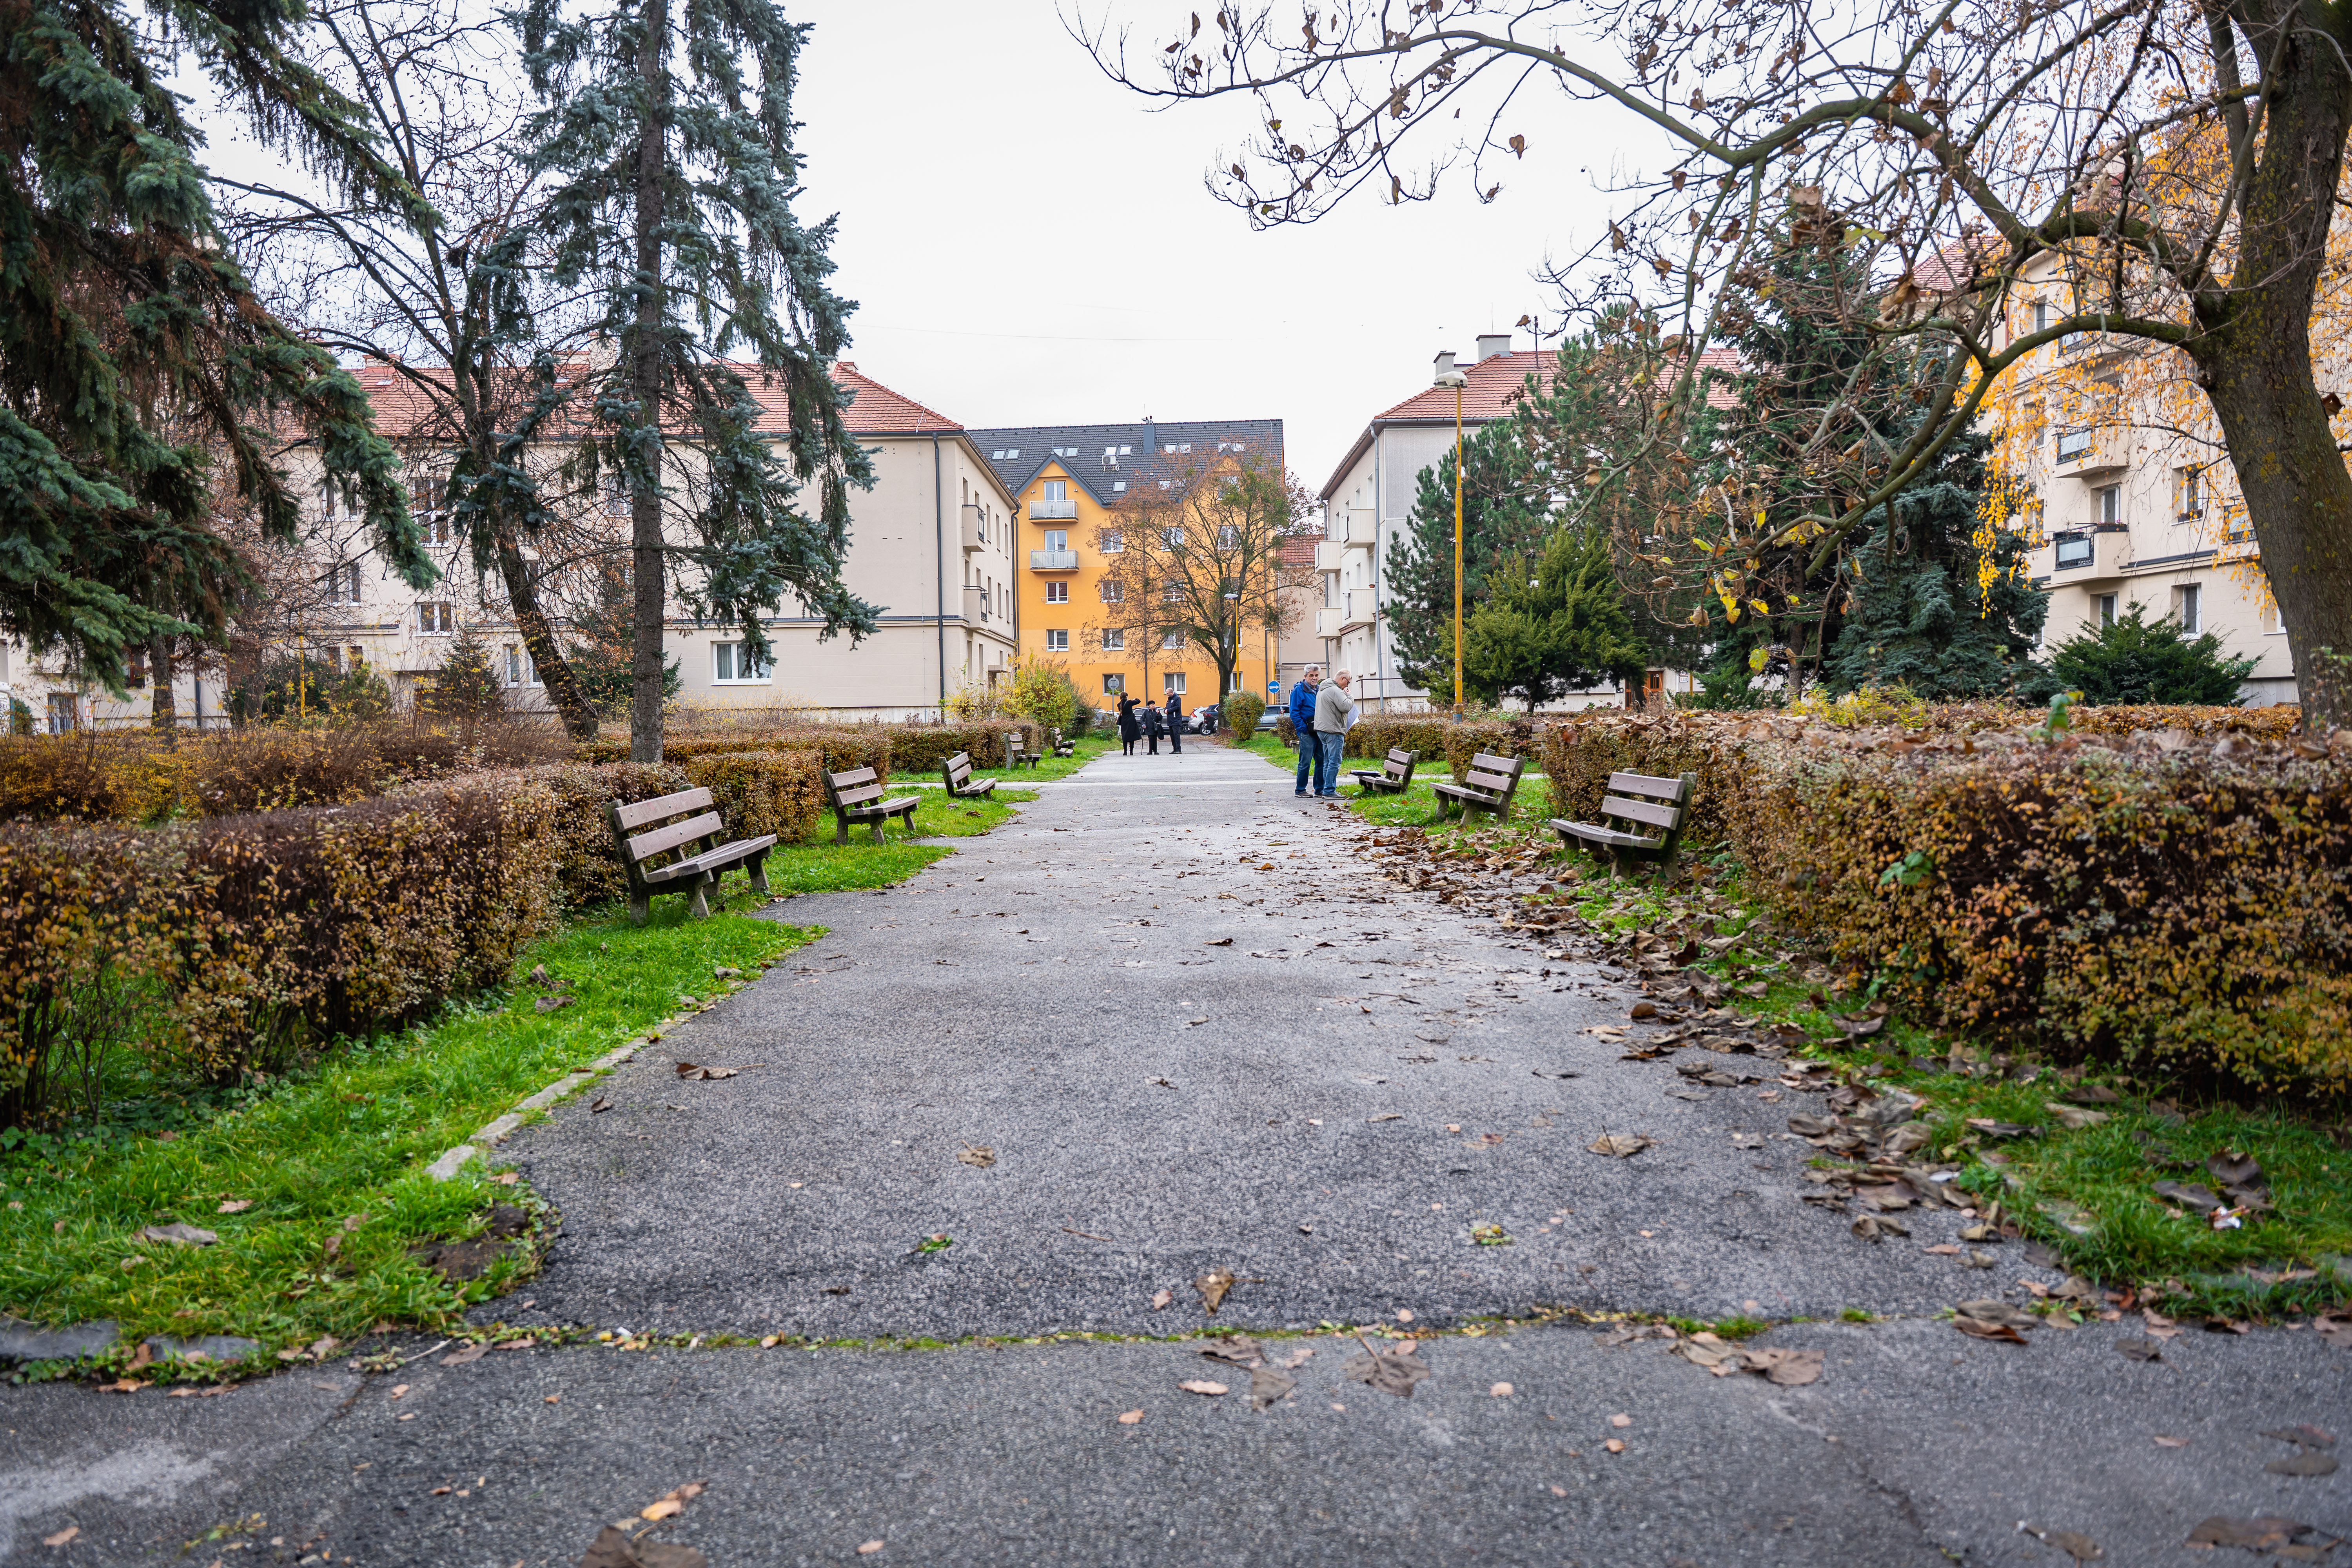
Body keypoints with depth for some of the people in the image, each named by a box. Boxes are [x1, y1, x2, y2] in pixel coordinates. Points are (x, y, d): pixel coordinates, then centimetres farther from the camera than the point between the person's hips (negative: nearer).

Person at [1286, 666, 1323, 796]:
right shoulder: (1299, 690, -5)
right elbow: (1294, 713, -9)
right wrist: (1303, 729, -14)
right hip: (1307, 732, -7)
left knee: (1322, 761, 9)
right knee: (1305, 762, -4)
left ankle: (1320, 789, 17)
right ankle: (1300, 790, 4)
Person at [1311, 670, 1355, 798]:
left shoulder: (1322, 690, 18)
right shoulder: (1336, 691, -14)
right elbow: (1346, 707, -20)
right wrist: (1349, 696, -4)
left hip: (1321, 730, 10)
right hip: (1333, 731, -10)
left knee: (1328, 762, 14)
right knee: (1334, 762, -7)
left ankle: (1328, 790, 17)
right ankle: (1329, 791, -8)